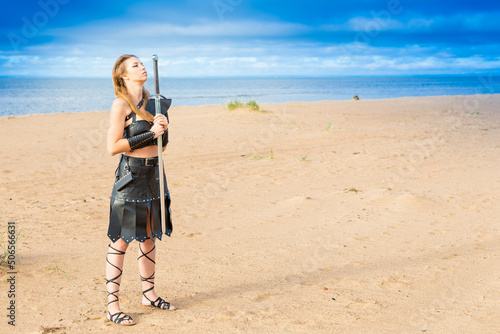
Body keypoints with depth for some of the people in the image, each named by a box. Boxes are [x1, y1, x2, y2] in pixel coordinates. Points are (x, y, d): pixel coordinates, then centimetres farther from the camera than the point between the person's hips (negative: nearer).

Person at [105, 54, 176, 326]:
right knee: (121, 240, -4)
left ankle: (149, 294, 27)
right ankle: (112, 305, 1)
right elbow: (112, 147, -17)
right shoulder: (121, 104, -10)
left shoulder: (151, 102, 12)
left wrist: (163, 127, -4)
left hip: (153, 174, 7)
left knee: (149, 238, 14)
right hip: (131, 175, -7)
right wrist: (151, 133, -16)